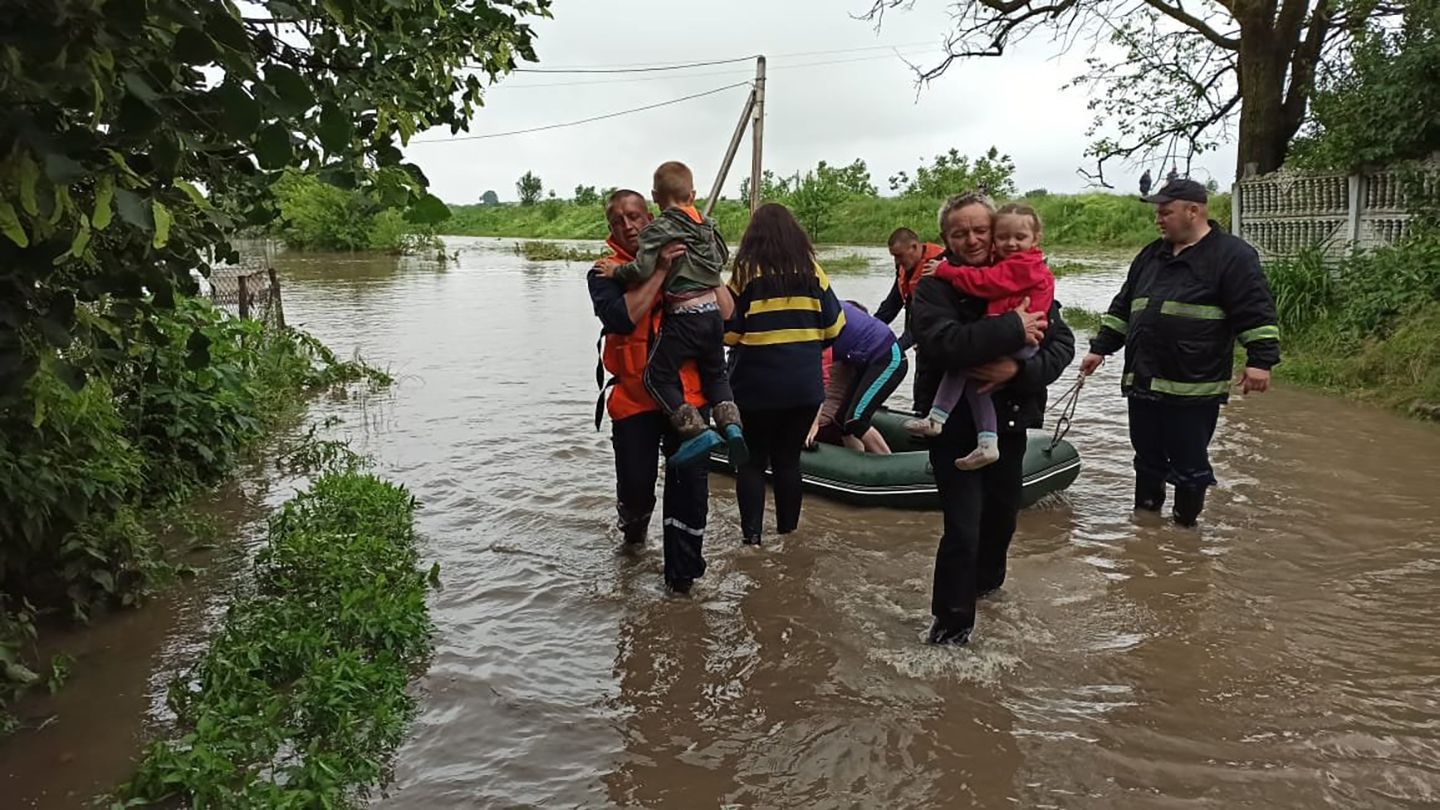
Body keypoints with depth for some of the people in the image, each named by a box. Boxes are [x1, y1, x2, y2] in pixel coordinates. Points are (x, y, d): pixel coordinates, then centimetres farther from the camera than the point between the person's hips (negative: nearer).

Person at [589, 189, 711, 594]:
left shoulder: (679, 260, 8)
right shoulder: (604, 272, 1)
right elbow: (621, 318, -20)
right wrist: (660, 271, -19)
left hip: (685, 393, 1)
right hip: (634, 397, -1)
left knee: (690, 483, -2)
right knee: (635, 486, 0)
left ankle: (682, 571, 15)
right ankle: (634, 527, 37)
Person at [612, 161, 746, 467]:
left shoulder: (657, 229, -9)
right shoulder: (708, 226, 11)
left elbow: (642, 269, -19)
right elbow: (723, 258, 23)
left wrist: (615, 271, -3)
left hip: (683, 316, -7)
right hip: (713, 312, 7)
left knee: (658, 376, 2)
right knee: (715, 374, 23)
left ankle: (697, 431, -8)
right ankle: (731, 424, 4)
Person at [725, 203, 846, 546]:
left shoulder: (746, 270, -7)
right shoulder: (811, 269, 2)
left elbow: (728, 330, -8)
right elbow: (833, 326, 4)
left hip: (756, 385, -3)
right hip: (804, 385, 3)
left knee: (752, 460, 9)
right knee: (789, 459, 15)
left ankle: (752, 533, 7)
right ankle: (788, 529, 23)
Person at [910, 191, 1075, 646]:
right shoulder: (934, 288, -11)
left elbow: (1062, 343, -8)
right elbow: (943, 342, -30)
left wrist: (1019, 369, -25)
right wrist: (1013, 329, -29)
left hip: (1008, 421, 5)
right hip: (954, 425, -4)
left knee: (1002, 511, 22)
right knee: (962, 527, -8)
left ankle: (986, 578, 51)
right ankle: (952, 621, 12)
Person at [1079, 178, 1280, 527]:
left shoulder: (1232, 255, -6)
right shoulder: (1151, 255, 15)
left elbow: (1257, 313, -11)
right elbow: (1123, 308, 21)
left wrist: (1260, 360, -18)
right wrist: (1101, 348, 19)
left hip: (1193, 387, -6)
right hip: (1143, 381, 7)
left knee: (1188, 464, 3)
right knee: (1147, 459, 17)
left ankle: (1185, 523, 19)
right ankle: (1145, 515, 31)